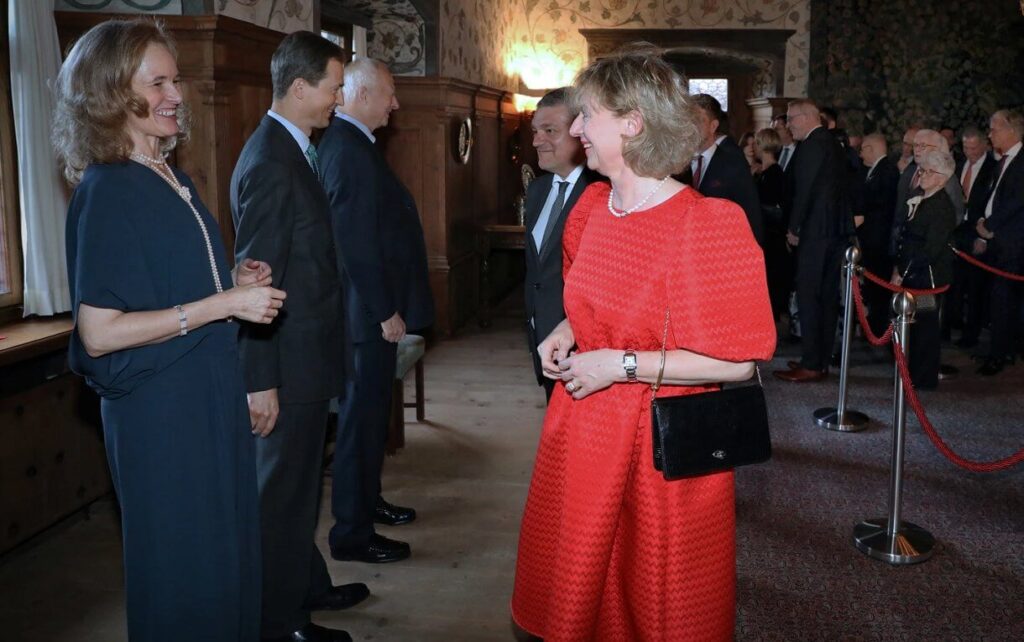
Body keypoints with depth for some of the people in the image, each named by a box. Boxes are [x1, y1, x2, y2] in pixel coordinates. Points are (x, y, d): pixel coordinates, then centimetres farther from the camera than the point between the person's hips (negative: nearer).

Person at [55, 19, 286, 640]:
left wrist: (237, 280, 2)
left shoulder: (174, 180, 10)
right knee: (184, 568, 6)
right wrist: (224, 303, -21)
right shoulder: (106, 191, -15)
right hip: (158, 408, -8)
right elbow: (98, 333, -21)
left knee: (227, 553, 18)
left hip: (211, 396, 8)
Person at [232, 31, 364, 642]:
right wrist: (261, 382, -22)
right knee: (285, 491, 5)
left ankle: (309, 586, 39)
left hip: (306, 353, 10)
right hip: (290, 362, -10)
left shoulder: (292, 151, 10)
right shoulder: (271, 165, -21)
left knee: (299, 482, 22)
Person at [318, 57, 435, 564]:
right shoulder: (350, 150, -19)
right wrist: (385, 312, -20)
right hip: (370, 311, -11)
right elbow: (357, 242, -24)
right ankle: (351, 532, 9)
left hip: (374, 306, 11)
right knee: (363, 414, -2)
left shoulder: (345, 143, 13)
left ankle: (366, 501, 36)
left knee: (369, 410, 21)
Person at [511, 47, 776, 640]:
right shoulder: (592, 206, 3)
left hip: (662, 441, -7)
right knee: (575, 588, 20)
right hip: (584, 430, 7)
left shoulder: (707, 224, -19)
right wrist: (569, 333, 1)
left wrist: (621, 364, -20)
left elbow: (738, 361, -20)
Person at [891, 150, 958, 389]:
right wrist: (899, 268, 7)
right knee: (913, 325, 12)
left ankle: (924, 378, 9)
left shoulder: (942, 206, -13)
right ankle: (913, 372, 22)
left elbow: (932, 249, -18)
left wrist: (902, 272, -14)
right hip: (913, 275, 8)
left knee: (925, 325, 0)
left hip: (928, 277, -8)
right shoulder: (920, 201, 13)